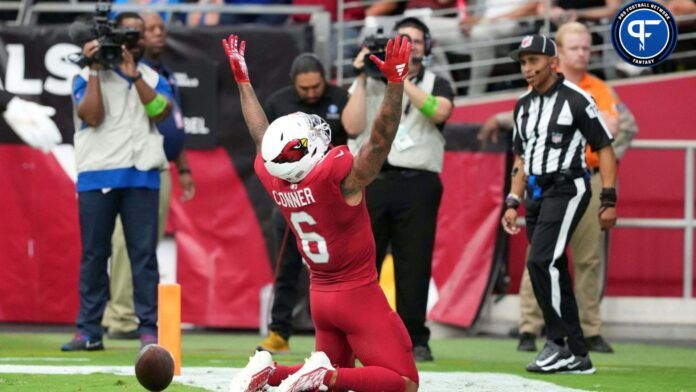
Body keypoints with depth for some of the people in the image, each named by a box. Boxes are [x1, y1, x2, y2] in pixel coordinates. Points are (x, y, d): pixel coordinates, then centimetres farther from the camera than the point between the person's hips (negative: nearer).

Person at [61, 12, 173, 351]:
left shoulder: (153, 78, 14)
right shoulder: (87, 77, 8)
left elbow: (161, 111, -5)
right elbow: (92, 116, -9)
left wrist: (133, 74, -10)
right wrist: (95, 71, -9)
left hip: (141, 177, 1)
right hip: (96, 177, -1)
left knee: (144, 254, -4)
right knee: (93, 254, 0)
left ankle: (149, 329, -2)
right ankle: (89, 332, 3)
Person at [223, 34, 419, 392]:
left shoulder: (272, 178, -5)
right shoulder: (339, 177, -24)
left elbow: (261, 134, 12)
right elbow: (381, 138, -26)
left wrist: (242, 79, 23)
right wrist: (396, 81, -29)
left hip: (320, 294, 8)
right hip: (357, 294, -8)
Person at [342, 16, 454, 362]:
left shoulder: (435, 84, 13)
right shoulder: (368, 83, 15)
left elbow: (438, 112, -10)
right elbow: (352, 126, 0)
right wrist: (362, 78, -1)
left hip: (418, 183, -1)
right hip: (370, 179, 1)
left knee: (414, 265, -3)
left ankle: (414, 340, 3)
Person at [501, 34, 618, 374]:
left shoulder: (576, 99, -7)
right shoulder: (524, 105, 15)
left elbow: (605, 150, -6)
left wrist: (609, 201, -12)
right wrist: (513, 202, 12)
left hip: (567, 189, -8)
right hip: (536, 194, 8)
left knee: (541, 261, -21)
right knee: (550, 270, 6)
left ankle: (560, 342, -15)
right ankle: (575, 356, 10)